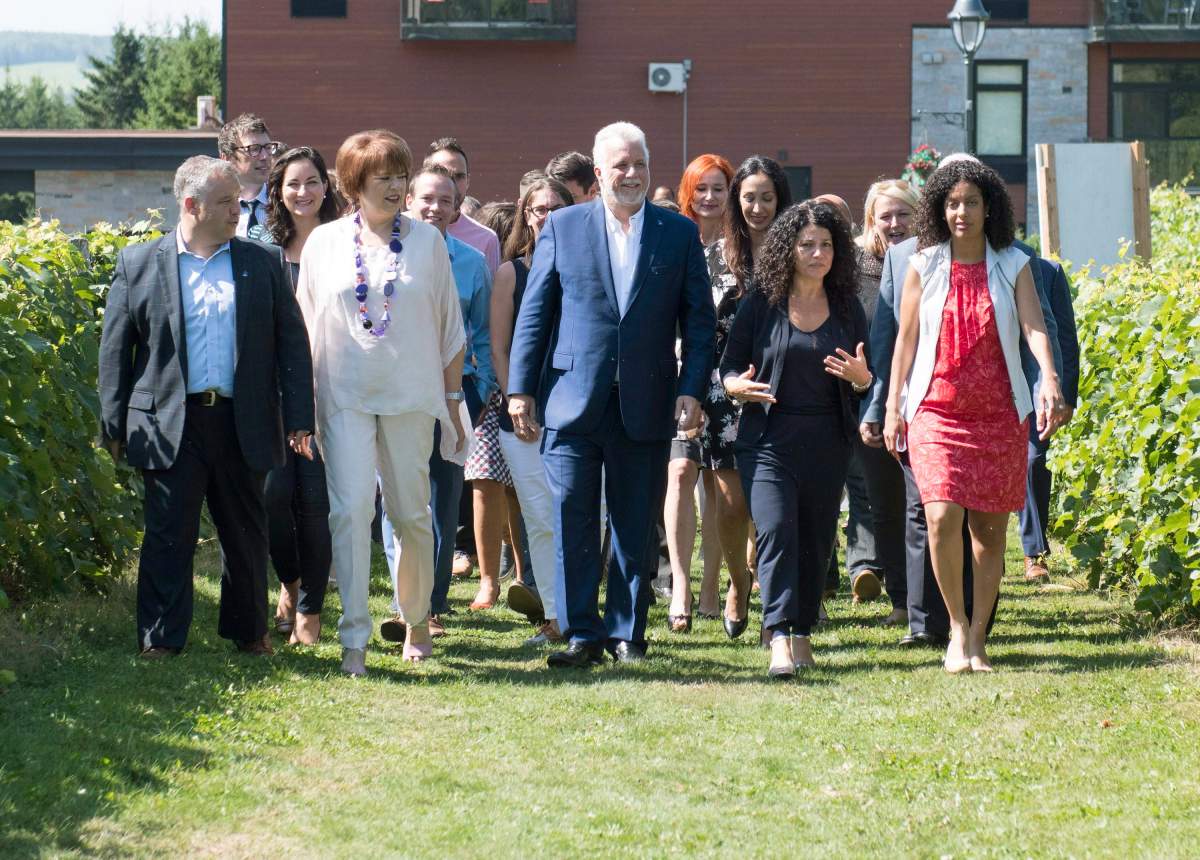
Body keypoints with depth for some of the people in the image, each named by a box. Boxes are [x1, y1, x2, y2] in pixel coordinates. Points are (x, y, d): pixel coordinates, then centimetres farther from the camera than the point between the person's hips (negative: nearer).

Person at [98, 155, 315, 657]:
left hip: (243, 423, 2)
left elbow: (292, 343, 8)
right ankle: (160, 640, 4)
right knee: (168, 535, -2)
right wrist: (113, 425, -1)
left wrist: (298, 419, 0)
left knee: (246, 533, 11)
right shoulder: (138, 265, 4)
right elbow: (115, 350, 5)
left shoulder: (262, 264, 9)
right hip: (170, 425, -2)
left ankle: (249, 631, 25)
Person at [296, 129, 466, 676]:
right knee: (350, 510, -12)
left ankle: (416, 621, 26)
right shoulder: (324, 243, 5)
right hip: (344, 397, -1)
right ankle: (354, 638, -12)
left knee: (412, 513, 6)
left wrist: (453, 400, 8)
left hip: (410, 396, 1)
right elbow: (305, 324, 10)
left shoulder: (426, 240, 5)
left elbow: (450, 328, 10)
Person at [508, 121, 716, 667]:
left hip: (646, 407, 1)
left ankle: (627, 633, 14)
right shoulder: (563, 227, 5)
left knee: (636, 528, 6)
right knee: (573, 521, -3)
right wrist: (520, 389, -1)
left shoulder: (679, 234, 7)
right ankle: (582, 634, 3)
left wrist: (691, 389, -6)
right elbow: (534, 313, 5)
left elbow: (699, 320, 6)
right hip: (574, 401, -1)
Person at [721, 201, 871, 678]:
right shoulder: (760, 304, 1)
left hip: (828, 443, 3)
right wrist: (740, 386, -18)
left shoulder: (847, 308, 9)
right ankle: (779, 639, -23)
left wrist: (860, 377, -9)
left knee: (815, 540, 6)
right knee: (776, 530, -16)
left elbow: (865, 382, 14)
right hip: (768, 438, -3)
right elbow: (728, 369, 4)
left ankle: (803, 634, 17)